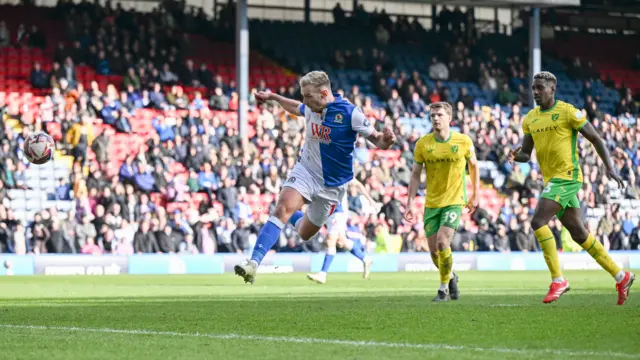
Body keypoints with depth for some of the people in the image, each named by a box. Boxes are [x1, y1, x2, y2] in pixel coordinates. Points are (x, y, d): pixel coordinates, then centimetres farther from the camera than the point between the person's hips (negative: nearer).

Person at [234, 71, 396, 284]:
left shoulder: (350, 114, -20)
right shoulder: (310, 109, -5)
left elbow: (377, 141, -18)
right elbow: (296, 108, 21)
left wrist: (386, 140, -41)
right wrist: (272, 97, 26)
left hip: (331, 184, -2)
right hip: (305, 171, 2)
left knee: (305, 234, 13)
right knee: (282, 209, -25)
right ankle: (254, 262, -24)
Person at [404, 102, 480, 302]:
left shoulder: (464, 142, -5)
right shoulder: (423, 144, -3)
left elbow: (473, 165, 11)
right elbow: (415, 175, 2)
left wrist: (475, 194, 12)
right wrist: (410, 202, -4)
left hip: (454, 201, -3)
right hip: (431, 203, 3)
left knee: (442, 242, -20)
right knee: (434, 251, 3)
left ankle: (444, 289, -2)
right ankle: (451, 277, 34)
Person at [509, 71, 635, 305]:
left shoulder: (568, 112, -8)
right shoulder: (530, 119, 12)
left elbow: (596, 139, -4)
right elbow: (525, 154, 16)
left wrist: (609, 167, -13)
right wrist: (515, 156, -7)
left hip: (567, 176, -8)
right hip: (551, 180, 8)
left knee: (538, 221, -21)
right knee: (579, 234, 10)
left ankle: (558, 280, -16)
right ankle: (620, 276, 21)